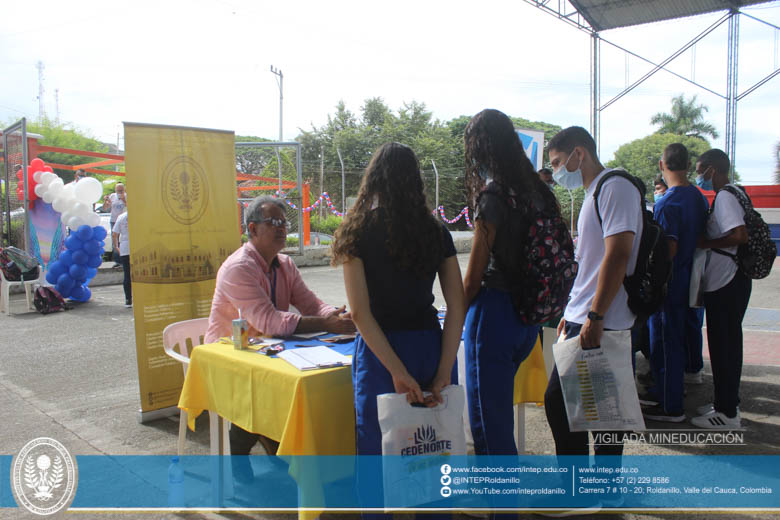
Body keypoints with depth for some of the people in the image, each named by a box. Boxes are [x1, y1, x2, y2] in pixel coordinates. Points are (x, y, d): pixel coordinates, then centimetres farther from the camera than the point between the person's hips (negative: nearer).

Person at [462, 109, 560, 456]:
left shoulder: (492, 195, -15)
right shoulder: (538, 191, 8)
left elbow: (475, 274, -13)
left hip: (495, 311, -8)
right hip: (527, 314, 8)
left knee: (488, 419, 3)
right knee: (500, 406, 24)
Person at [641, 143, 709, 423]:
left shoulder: (667, 203, -20)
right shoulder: (699, 197, 7)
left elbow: (668, 249, -24)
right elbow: (699, 239, 14)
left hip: (669, 282, -9)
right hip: (688, 280, 9)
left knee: (665, 341, 0)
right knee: (676, 339, 18)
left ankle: (671, 407, 8)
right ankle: (663, 390, 33)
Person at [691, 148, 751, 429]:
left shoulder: (724, 198, -16)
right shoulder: (722, 198, 15)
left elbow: (740, 235, -27)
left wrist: (705, 243, -17)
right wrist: (704, 242, 10)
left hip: (727, 284, -10)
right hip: (723, 282, 10)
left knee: (723, 346, -3)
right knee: (726, 345, 16)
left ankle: (727, 413, 5)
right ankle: (727, 403, 27)